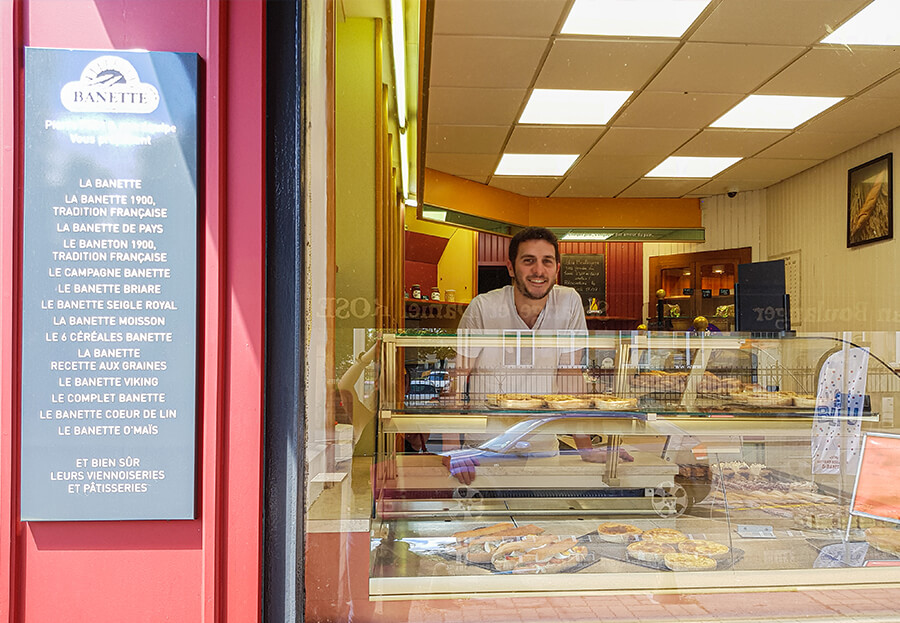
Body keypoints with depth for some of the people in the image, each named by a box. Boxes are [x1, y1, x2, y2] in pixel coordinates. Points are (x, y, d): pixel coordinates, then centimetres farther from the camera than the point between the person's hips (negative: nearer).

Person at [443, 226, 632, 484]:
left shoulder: (569, 303, -6)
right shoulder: (483, 308, -12)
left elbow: (570, 376, 0)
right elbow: (456, 380, -10)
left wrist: (586, 448, -2)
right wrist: (451, 450, -20)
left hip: (542, 448, 2)